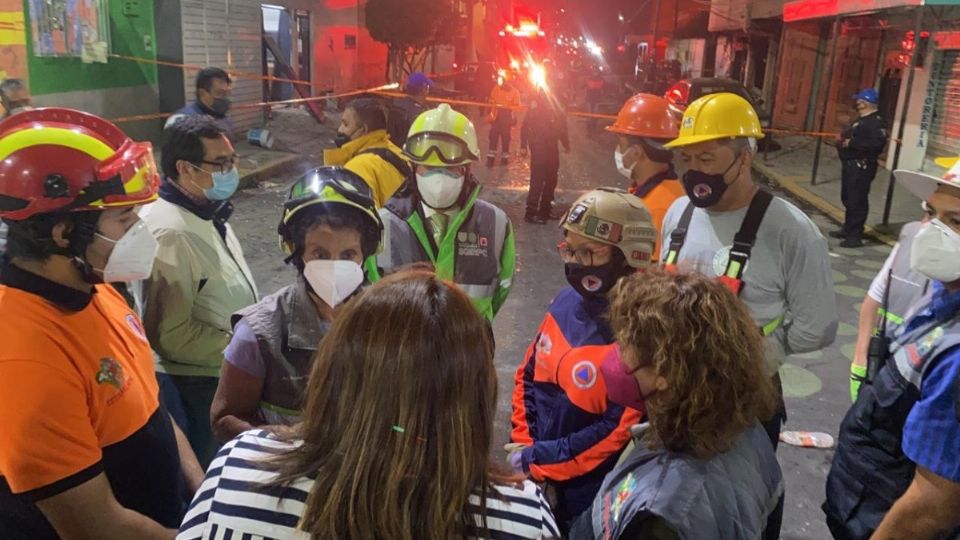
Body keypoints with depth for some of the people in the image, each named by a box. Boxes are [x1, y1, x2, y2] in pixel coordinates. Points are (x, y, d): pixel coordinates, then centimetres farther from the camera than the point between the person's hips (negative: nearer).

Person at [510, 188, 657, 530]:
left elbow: (619, 433, -24)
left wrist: (534, 460, -17)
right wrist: (522, 445, -3)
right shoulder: (566, 302, -1)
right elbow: (528, 378, 8)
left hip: (590, 499, -6)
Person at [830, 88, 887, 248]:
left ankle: (855, 236, -7)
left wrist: (852, 143, -24)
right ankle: (848, 229, 28)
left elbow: (877, 144, -27)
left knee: (856, 201, -10)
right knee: (847, 198, 17)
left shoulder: (876, 122, -14)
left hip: (861, 167, -11)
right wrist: (843, 140, 9)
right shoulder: (861, 120, 18)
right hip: (850, 164, 11)